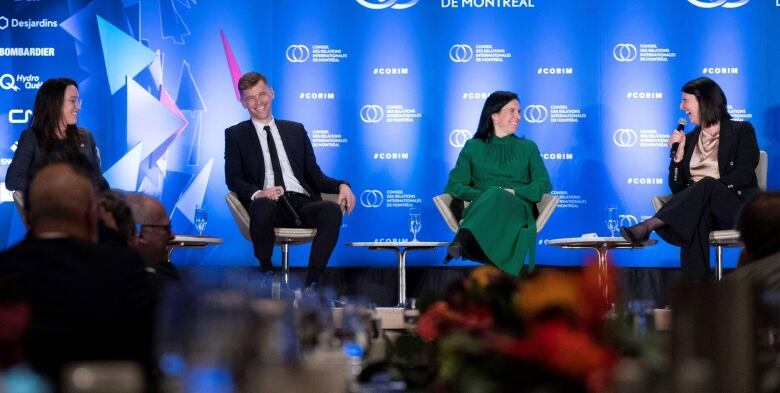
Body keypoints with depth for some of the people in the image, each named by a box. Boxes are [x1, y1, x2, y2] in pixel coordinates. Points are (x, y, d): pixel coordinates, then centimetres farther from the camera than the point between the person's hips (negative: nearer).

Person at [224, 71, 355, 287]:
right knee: (263, 206, -41)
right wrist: (258, 193, -18)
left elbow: (314, 174, 21)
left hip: (302, 203, 3)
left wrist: (341, 186, -2)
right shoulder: (236, 134, 18)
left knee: (332, 210, -32)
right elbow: (233, 179, 5)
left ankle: (311, 284, -35)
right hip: (268, 203, -2)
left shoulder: (295, 130, 26)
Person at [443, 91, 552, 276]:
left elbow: (544, 186, 10)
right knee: (491, 195, -39)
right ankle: (466, 242, -67)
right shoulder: (473, 147, 21)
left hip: (517, 209, 0)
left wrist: (513, 192, -8)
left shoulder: (528, 148, 24)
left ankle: (462, 241, -67)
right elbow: (454, 185, 8)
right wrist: (483, 196, -11)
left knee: (497, 197, -38)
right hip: (481, 209, 0)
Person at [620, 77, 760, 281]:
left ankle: (647, 226, -48)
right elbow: (677, 189, 14)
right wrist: (678, 154, 0)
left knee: (706, 185, -36)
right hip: (698, 207, 2)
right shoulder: (689, 139, 21)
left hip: (734, 207, -2)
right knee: (695, 218, -38)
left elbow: (744, 174, -6)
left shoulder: (741, 131, 8)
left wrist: (708, 187, -18)